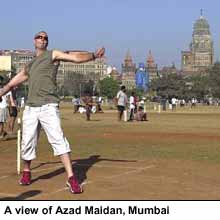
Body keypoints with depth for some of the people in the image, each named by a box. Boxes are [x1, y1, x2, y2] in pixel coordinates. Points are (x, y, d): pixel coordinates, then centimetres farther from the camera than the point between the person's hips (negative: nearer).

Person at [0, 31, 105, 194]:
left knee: (58, 139, -16)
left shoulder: (53, 55, 8)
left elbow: (75, 57, -8)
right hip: (30, 108, 5)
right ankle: (26, 172, 30)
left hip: (48, 107, -5)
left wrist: (93, 56, -24)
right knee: (27, 142, 7)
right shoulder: (30, 64, 22)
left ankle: (71, 178, -20)